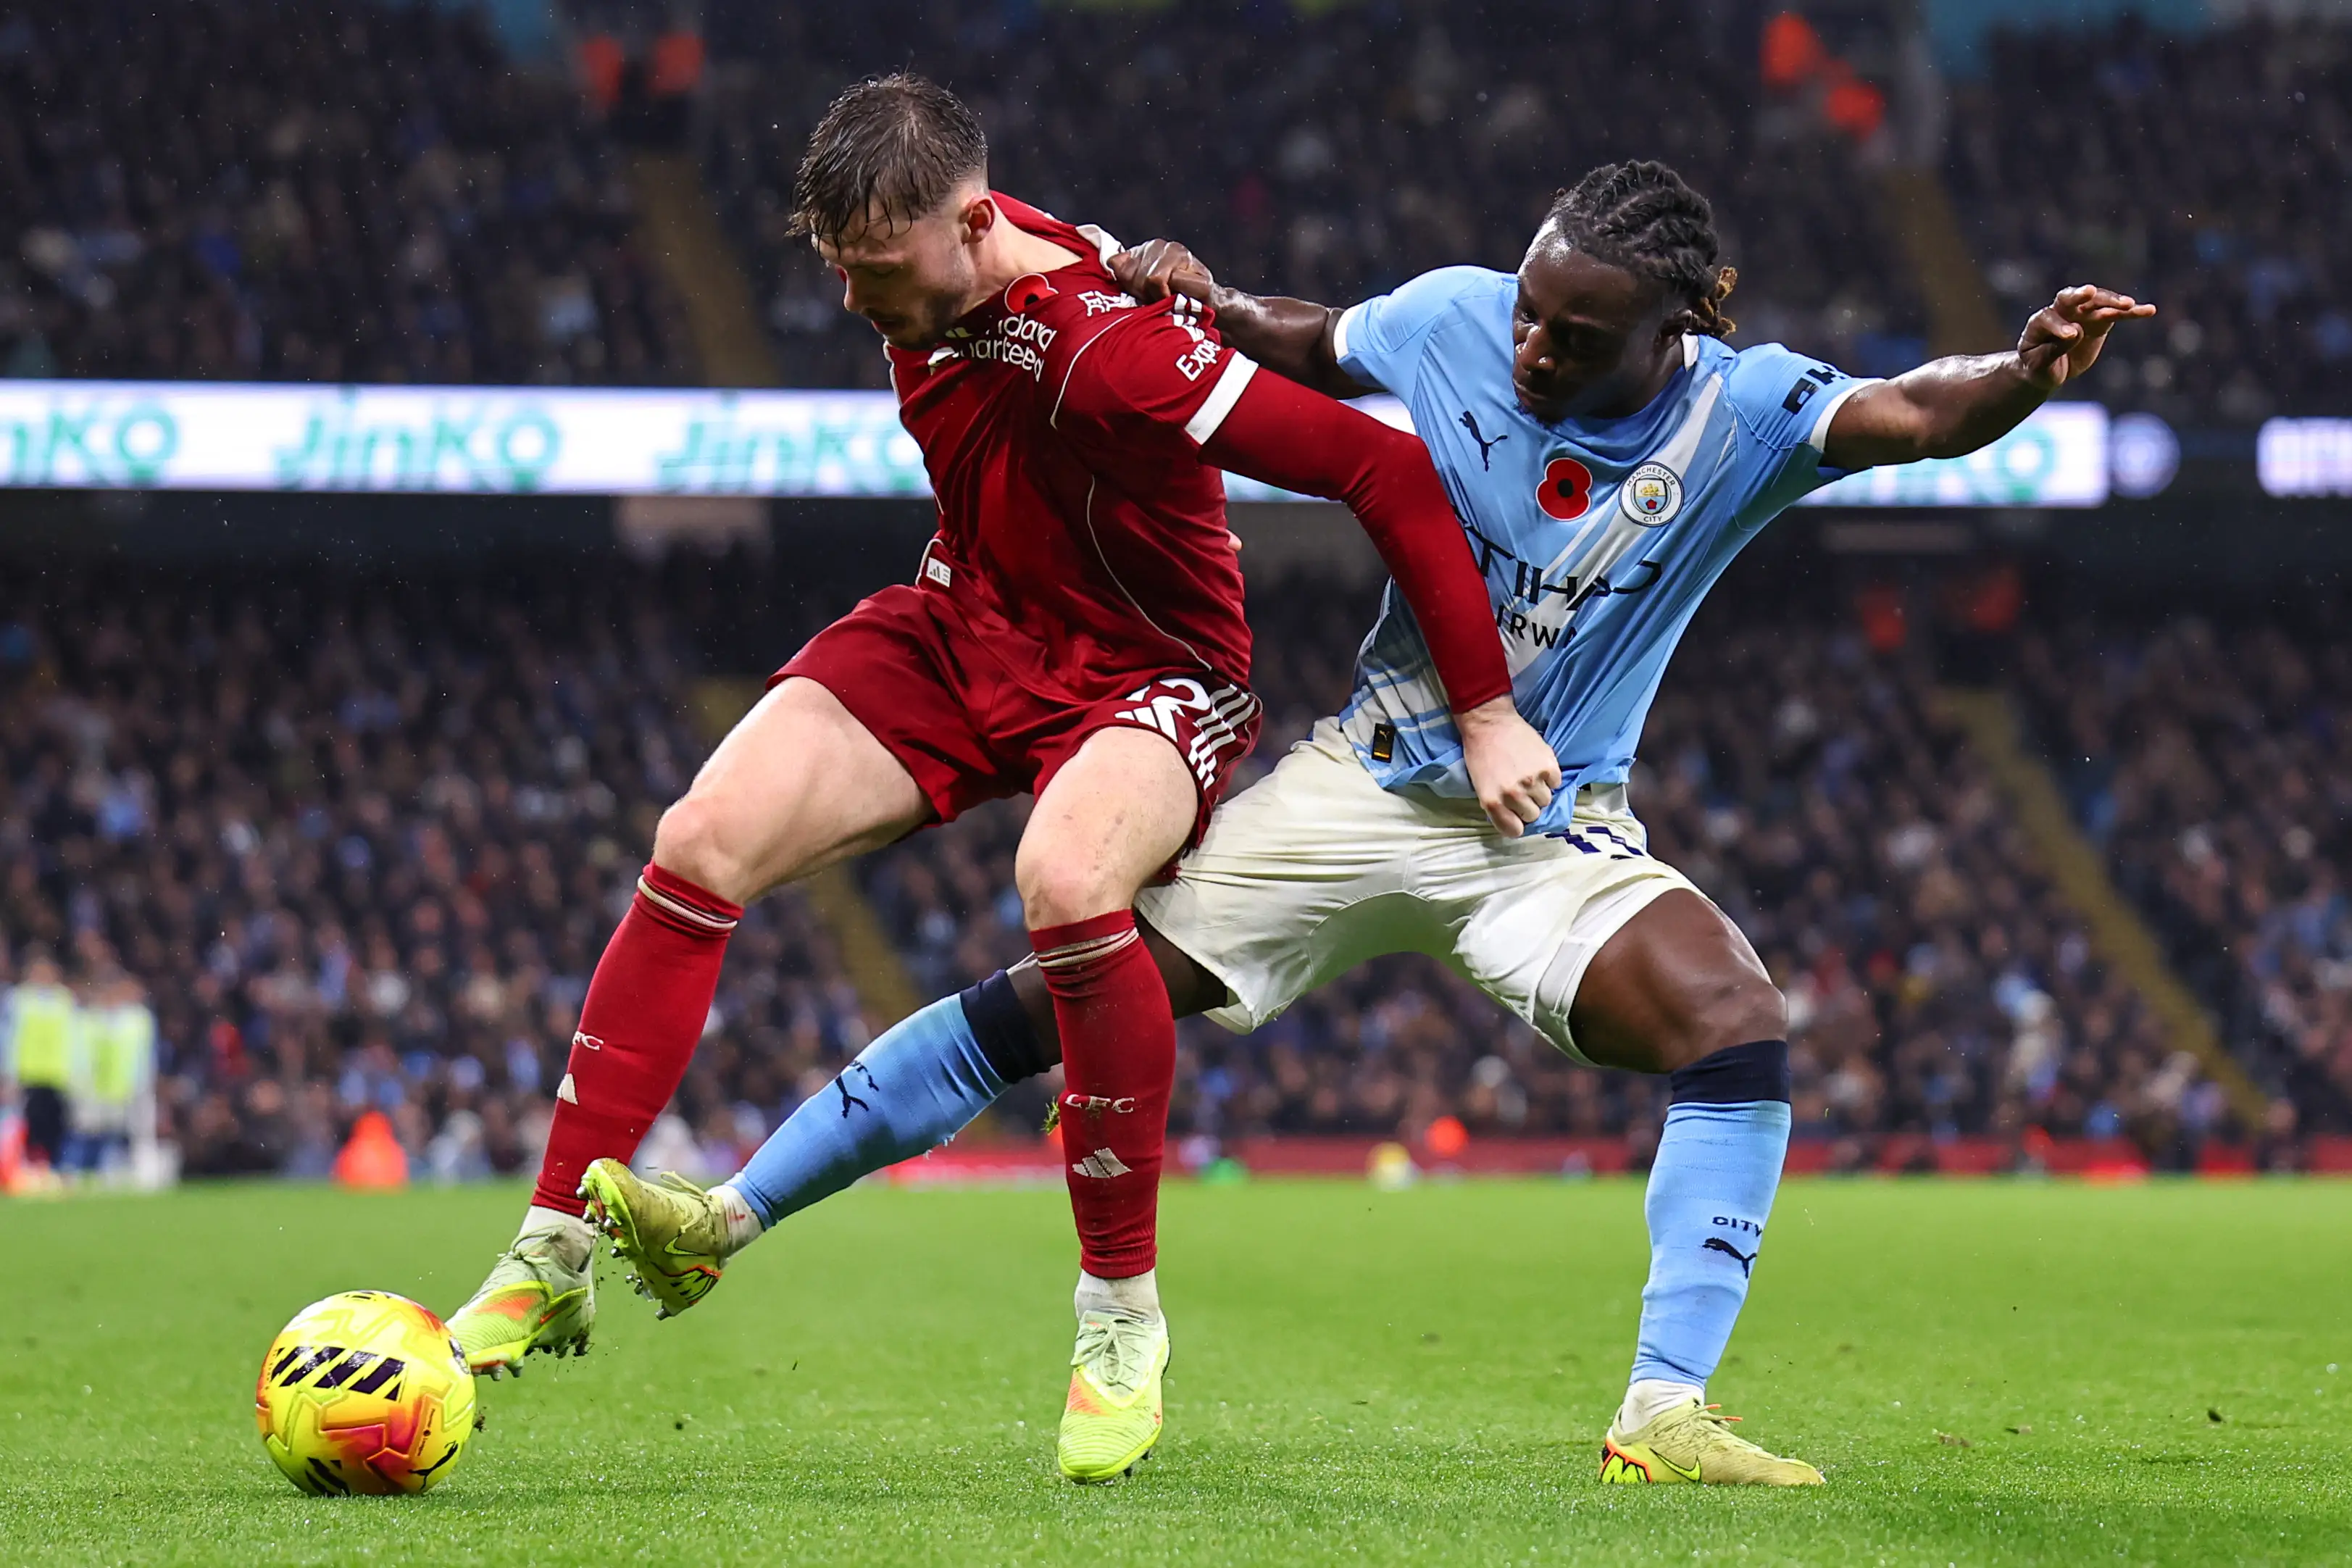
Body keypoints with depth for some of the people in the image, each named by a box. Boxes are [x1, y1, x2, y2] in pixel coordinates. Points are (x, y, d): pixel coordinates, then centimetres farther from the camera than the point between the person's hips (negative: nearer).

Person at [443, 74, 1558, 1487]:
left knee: (1065, 879, -39)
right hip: (962, 630, 7)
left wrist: (1485, 712, -22)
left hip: (1148, 674, -7)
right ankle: (555, 1255, -5)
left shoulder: (1116, 354, -33)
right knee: (703, 842, -14)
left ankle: (1123, 1317, -21)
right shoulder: (926, 272, -10)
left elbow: (1390, 470, -28)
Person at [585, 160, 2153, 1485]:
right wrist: (1198, 301, -9)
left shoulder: (1741, 412, -14)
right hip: (1367, 780, 1)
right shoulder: (1456, 319, -9)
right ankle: (728, 1215, 4)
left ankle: (1666, 1415, -26)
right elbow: (1298, 351, 10)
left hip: (1553, 830, -1)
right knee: (1054, 992, -5)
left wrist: (2024, 374, -51)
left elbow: (1908, 415, -31)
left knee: (1739, 1020, -28)